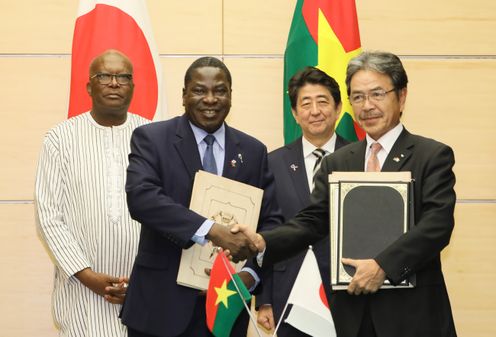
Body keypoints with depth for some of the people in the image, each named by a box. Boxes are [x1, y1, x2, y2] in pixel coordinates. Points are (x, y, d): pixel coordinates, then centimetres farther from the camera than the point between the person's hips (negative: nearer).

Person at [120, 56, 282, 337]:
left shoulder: (253, 151, 8)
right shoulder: (151, 138, -2)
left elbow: (271, 221, 6)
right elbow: (140, 197, -18)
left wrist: (252, 272, -13)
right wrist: (211, 230, -26)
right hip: (161, 302, -2)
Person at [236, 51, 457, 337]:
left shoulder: (433, 156, -2)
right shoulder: (336, 163, 11)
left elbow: (438, 224, -13)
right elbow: (311, 222, 6)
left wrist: (383, 265, -22)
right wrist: (262, 242, -12)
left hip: (412, 312, -3)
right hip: (351, 312, 3)